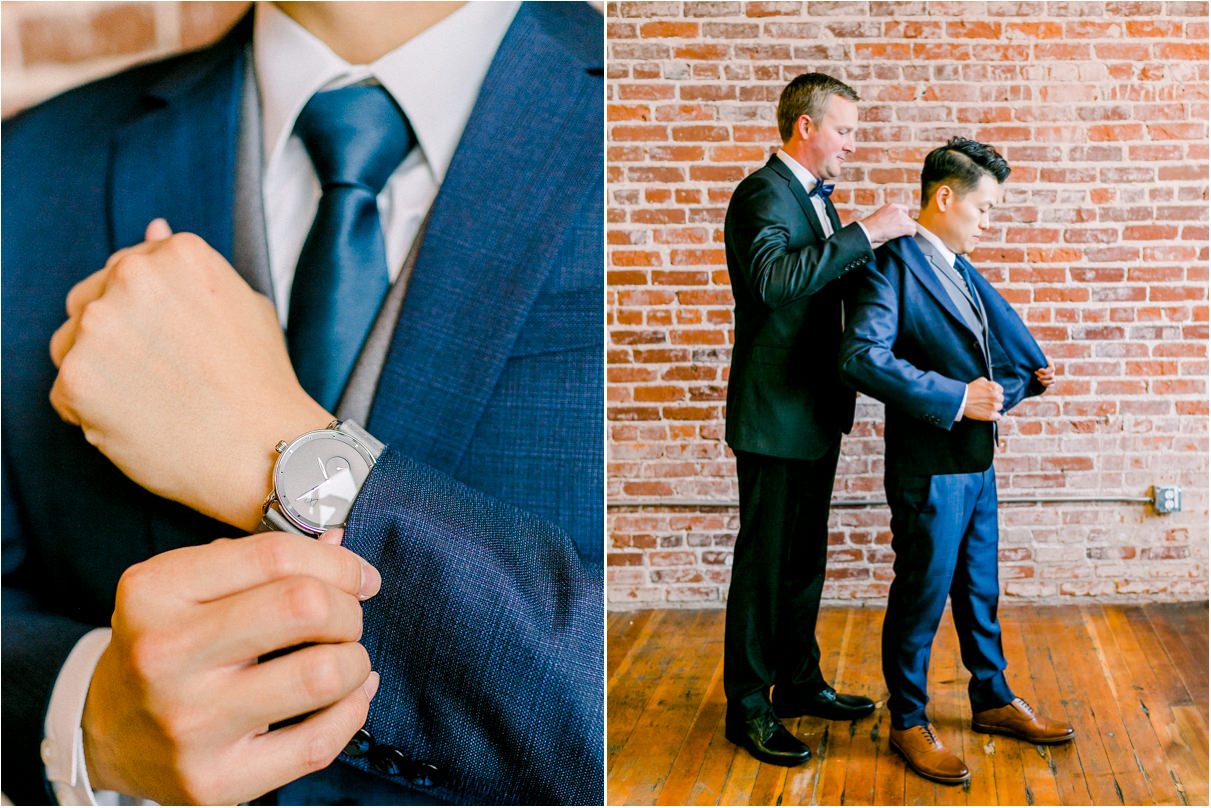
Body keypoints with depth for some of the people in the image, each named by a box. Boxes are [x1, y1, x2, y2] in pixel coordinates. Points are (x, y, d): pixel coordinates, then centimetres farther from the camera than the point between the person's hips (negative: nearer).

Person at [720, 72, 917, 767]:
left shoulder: (816, 197, 16)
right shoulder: (764, 193, -15)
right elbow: (773, 278, -34)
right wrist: (865, 233, -31)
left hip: (815, 411, 10)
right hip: (774, 414, -9)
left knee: (806, 558, 18)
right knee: (765, 563, 0)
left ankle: (799, 682, 32)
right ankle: (748, 707, 12)